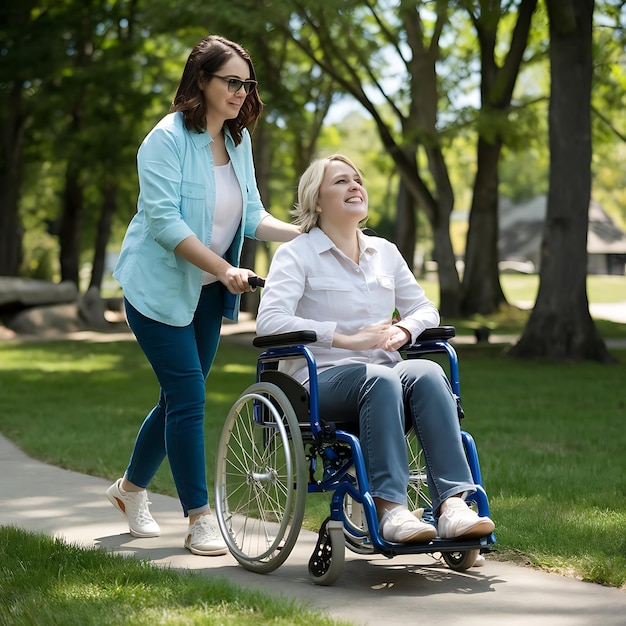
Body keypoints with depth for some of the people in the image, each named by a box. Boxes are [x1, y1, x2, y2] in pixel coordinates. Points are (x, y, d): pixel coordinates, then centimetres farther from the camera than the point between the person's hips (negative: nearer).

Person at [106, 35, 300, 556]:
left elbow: (251, 217, 6)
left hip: (207, 292, 7)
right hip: (160, 287, -7)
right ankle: (199, 519, -1)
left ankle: (132, 487, 35)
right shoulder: (167, 140, -16)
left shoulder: (239, 141, 6)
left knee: (181, 397, 13)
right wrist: (225, 268, -30)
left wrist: (305, 234, -9)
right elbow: (164, 222, -23)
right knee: (188, 397, -10)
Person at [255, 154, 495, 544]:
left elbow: (426, 309, 23)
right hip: (323, 379, -4)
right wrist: (348, 339, -21)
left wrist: (404, 330, -3)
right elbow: (270, 321, -13)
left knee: (427, 372, -30)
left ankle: (453, 504, -42)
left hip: (384, 373, 5)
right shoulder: (296, 255, 3)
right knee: (381, 378, -37)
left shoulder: (385, 252, 22)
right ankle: (390, 508, -41)